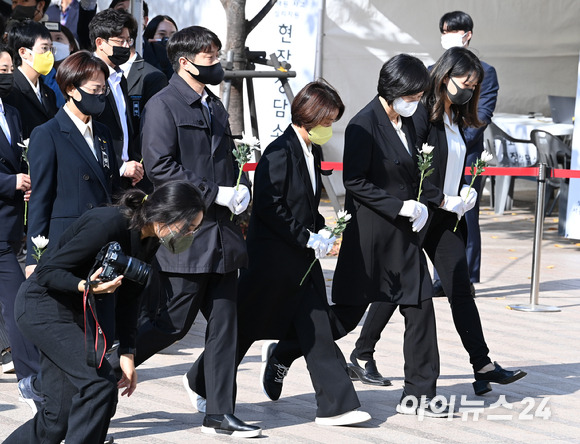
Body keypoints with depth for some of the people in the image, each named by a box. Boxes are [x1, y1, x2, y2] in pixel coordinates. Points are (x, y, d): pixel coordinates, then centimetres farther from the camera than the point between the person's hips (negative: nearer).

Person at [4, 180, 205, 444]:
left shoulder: (148, 240, -3)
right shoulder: (108, 225, -28)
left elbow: (128, 298, 5)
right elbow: (47, 272, -22)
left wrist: (127, 354, 0)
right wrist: (86, 286, -39)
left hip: (78, 311, 8)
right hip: (42, 305, -8)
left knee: (59, 417, 4)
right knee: (99, 384, -21)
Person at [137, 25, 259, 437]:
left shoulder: (215, 107, 18)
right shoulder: (163, 106, -8)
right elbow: (160, 168, -17)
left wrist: (242, 189, 3)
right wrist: (216, 194, -18)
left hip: (222, 233, 8)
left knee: (224, 323, 6)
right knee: (173, 323, -4)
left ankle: (220, 413, 11)